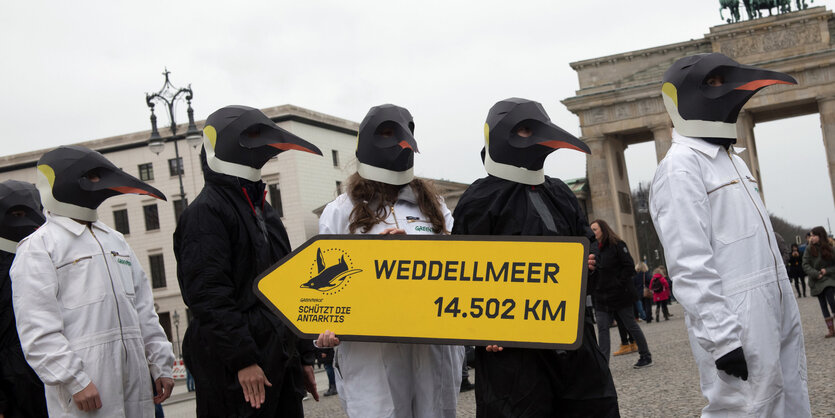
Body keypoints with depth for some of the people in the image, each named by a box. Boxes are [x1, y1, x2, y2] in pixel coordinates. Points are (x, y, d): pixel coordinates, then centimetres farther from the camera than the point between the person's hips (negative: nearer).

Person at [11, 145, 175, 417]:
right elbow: (38, 328, -11)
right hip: (84, 382, -6)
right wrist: (75, 381, -17)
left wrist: (161, 364, 14)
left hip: (134, 374, 6)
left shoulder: (115, 240, 20)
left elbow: (143, 308, 19)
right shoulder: (38, 247, -3)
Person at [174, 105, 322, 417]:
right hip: (234, 370, -8)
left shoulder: (266, 213, 19)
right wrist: (243, 360, -21)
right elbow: (209, 297, -17)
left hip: (281, 362, 8)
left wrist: (304, 356, 19)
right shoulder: (205, 213, -8)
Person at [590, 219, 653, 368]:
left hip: (619, 294, -6)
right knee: (602, 328, -2)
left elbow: (629, 266, -9)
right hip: (602, 297, 6)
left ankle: (646, 356, 17)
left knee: (630, 325, 3)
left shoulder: (617, 245, -5)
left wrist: (619, 284, -14)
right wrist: (594, 289, 4)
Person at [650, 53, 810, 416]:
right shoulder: (680, 166, -11)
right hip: (736, 327, -9)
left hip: (780, 316, 9)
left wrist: (786, 310, 19)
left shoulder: (733, 158, 18)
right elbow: (690, 265, -18)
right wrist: (721, 338, -22)